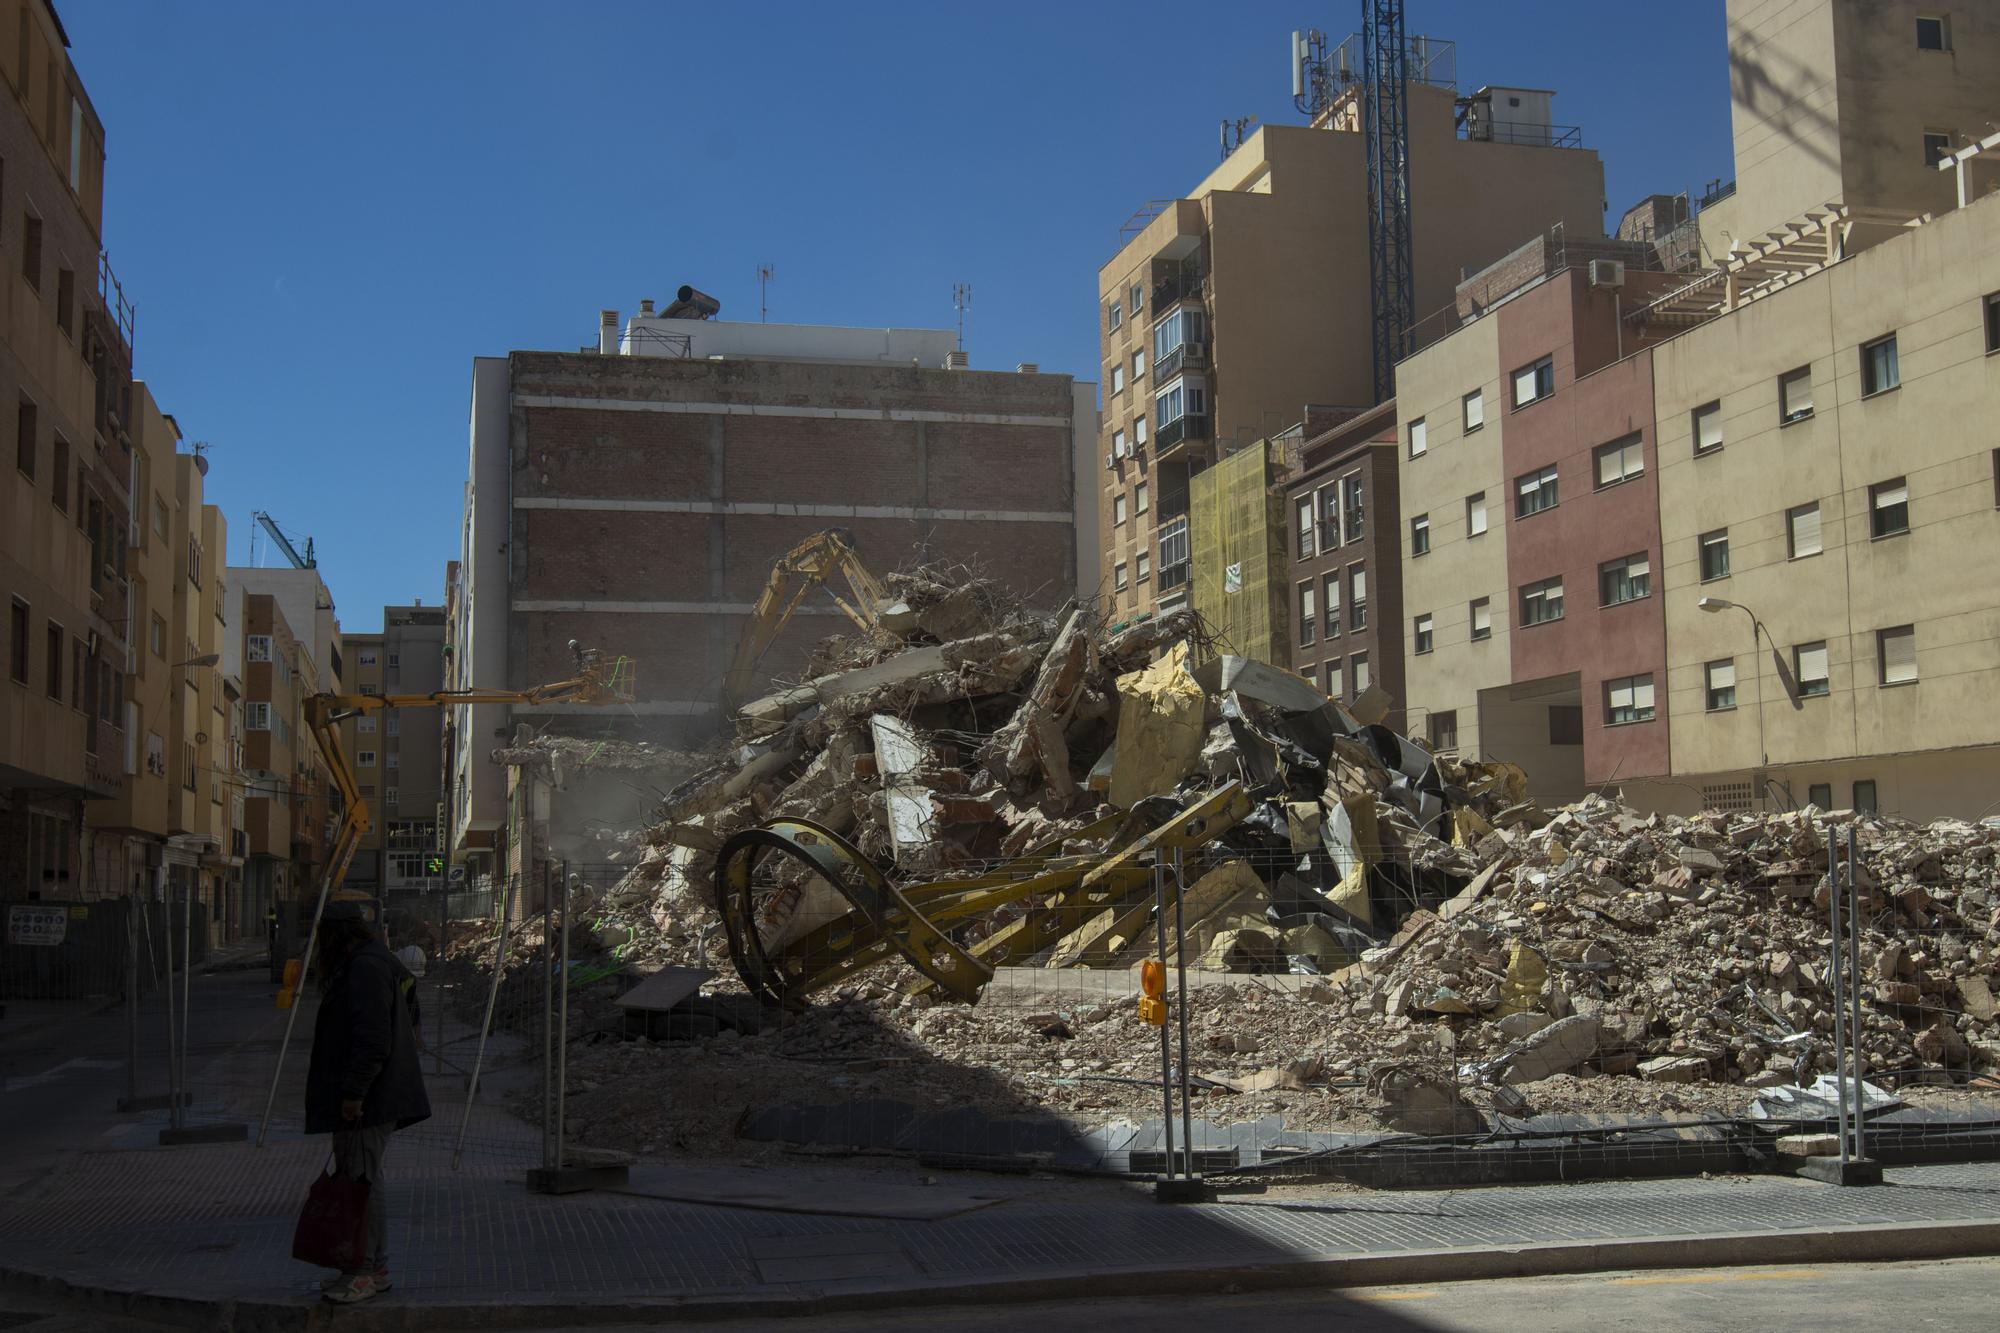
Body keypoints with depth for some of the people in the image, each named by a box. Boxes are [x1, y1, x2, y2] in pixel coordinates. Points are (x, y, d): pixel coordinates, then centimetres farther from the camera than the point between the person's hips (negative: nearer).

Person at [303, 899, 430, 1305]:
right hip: (365, 1097, 11)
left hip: (367, 1101, -11)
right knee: (356, 1178, 16)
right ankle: (365, 1267, 24)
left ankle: (372, 1270, 1)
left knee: (361, 1179, -5)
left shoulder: (367, 968, -18)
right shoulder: (363, 964, 17)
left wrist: (353, 1093, -23)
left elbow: (372, 1040, -24)